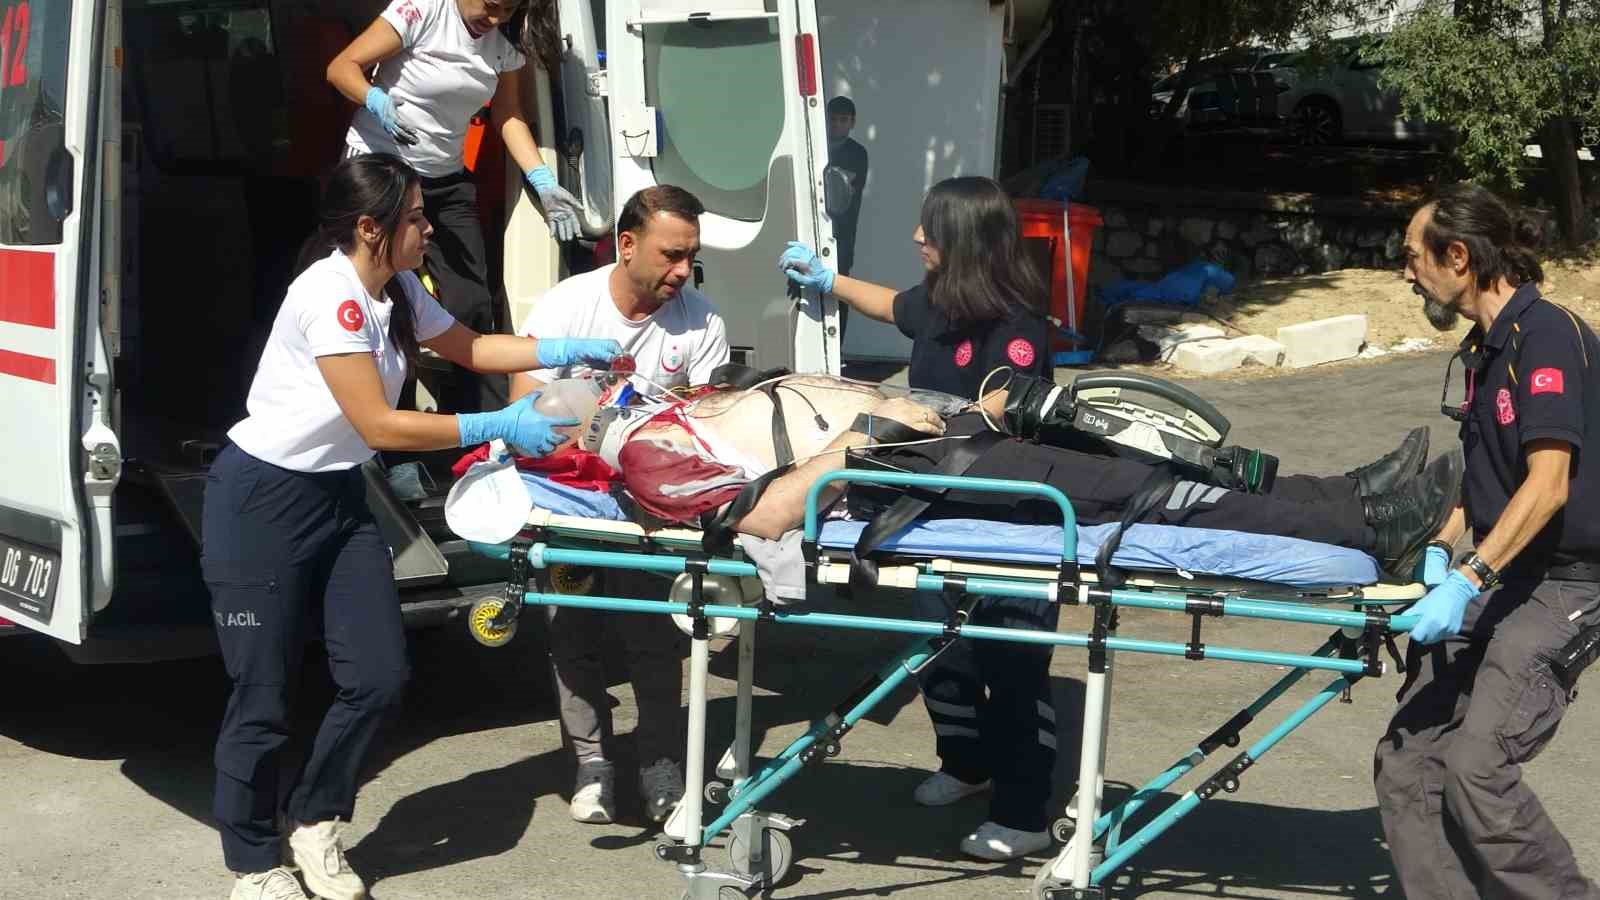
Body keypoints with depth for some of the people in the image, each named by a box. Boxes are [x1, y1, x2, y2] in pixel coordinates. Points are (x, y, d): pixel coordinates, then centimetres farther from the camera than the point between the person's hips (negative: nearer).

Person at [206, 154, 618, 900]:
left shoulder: (398, 291, 2)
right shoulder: (330, 295, -25)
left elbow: (469, 347, 15)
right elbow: (380, 426, -26)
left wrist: (567, 351, 1)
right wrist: (500, 429, -23)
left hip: (336, 495, 8)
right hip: (262, 501, -8)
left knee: (380, 676, 2)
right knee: (264, 695, 0)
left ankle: (312, 820, 24)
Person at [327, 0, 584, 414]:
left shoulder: (507, 41, 0)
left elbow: (508, 115, 6)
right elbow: (342, 67, -17)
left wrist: (543, 182, -6)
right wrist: (378, 101, -37)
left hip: (446, 180, 5)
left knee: (473, 304, -1)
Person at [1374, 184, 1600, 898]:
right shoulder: (1485, 345, 14)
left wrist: (1468, 579, -27)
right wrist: (1441, 548, 12)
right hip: (1494, 579, 9)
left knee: (1479, 768, -20)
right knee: (1405, 761, 1)